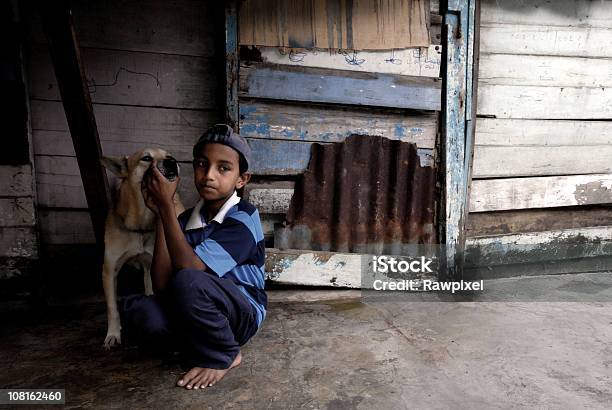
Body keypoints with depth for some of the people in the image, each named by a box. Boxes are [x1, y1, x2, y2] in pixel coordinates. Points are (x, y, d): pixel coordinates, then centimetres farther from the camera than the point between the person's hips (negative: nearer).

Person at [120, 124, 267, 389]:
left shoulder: (243, 218, -18)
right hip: (196, 313, 5)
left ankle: (224, 357, -8)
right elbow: (162, 285, -11)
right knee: (136, 311, -22)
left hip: (243, 314, -4)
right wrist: (160, 213, -14)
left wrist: (166, 205, -24)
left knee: (188, 282, -34)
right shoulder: (186, 219, -1)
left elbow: (189, 269, -28)